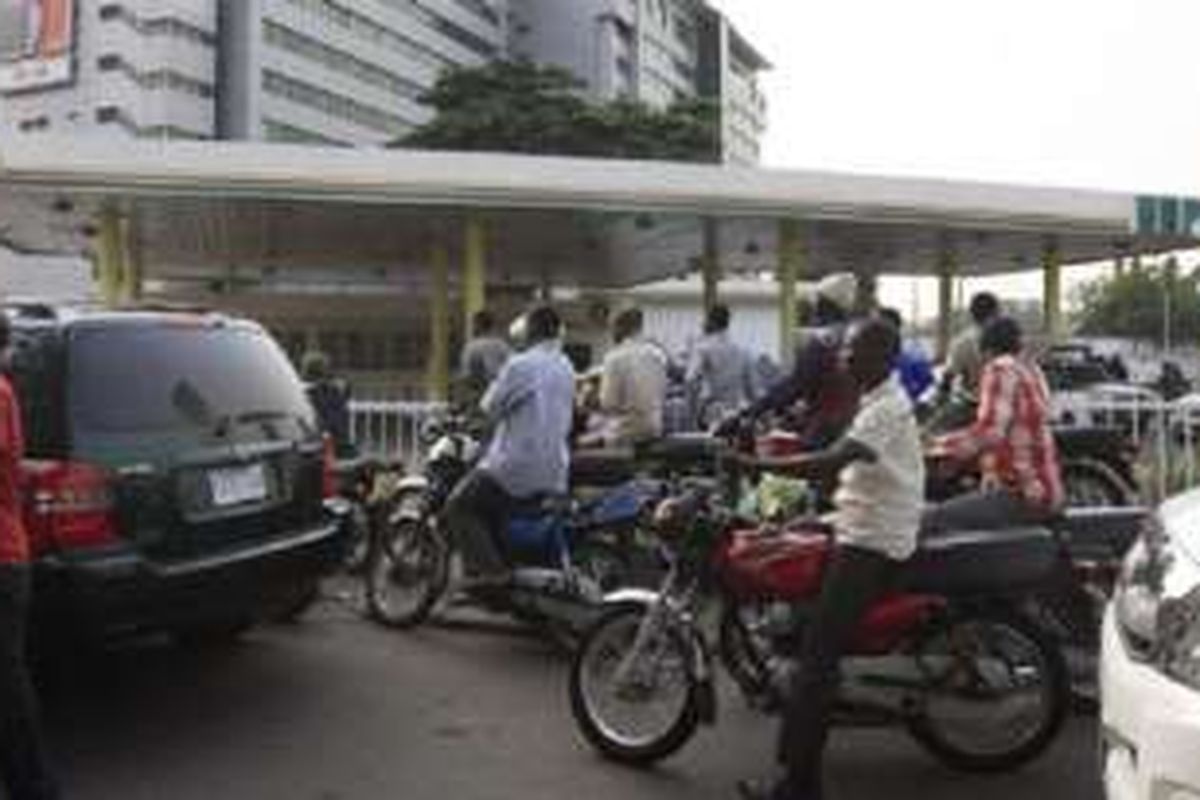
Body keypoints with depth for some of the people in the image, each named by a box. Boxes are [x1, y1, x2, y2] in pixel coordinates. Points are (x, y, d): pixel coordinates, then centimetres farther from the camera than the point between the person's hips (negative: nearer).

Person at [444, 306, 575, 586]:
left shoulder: (520, 365, -14)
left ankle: (489, 570, -8)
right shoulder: (566, 368, 10)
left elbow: (490, 408, -9)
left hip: (517, 464, -8)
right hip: (555, 473, 8)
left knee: (459, 507, 3)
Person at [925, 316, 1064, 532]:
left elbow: (989, 431, -25)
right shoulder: (1031, 370, 15)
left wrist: (939, 445, -17)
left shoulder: (1001, 369, -12)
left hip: (1021, 494, -10)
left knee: (931, 519, -14)